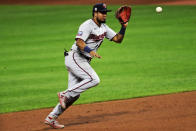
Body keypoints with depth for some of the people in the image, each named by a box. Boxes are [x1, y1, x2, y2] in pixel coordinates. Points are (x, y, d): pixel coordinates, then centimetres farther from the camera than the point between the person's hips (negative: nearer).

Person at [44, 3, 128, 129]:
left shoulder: (104, 28, 14)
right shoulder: (87, 25, -13)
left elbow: (118, 39, 15)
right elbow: (79, 42, -25)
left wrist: (124, 27, -1)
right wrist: (91, 51, -41)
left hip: (83, 62, 9)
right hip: (74, 57, -9)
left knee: (75, 94, 4)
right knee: (94, 79, -26)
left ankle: (51, 117, 8)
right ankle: (65, 94, -18)